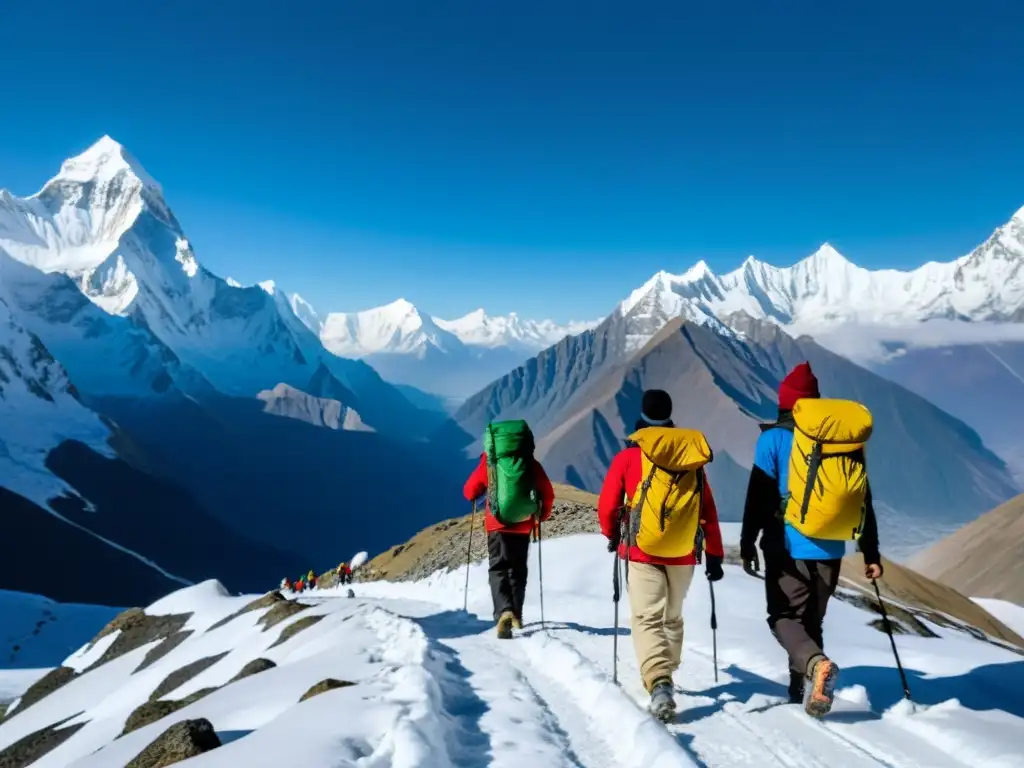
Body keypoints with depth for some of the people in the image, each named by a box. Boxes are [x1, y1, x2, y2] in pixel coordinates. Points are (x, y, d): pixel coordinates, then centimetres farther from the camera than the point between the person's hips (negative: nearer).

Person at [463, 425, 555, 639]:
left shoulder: (489, 461, 1)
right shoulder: (531, 462, 4)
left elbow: (469, 492, 6)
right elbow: (548, 493, 4)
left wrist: (480, 493, 29)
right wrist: (543, 515, 21)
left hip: (498, 523, -2)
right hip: (523, 524, 2)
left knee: (498, 568, -1)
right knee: (518, 569, 17)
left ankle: (504, 612, -24)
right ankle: (516, 615, 24)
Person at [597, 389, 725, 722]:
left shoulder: (628, 456, -4)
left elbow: (607, 506, 0)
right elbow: (708, 510, 6)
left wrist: (612, 536, 19)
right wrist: (714, 554, 12)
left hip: (642, 552, -4)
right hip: (684, 554, 4)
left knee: (648, 618, -4)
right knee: (672, 618, 21)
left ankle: (659, 684, -23)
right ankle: (663, 676, 33)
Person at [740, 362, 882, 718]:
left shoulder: (773, 438, -6)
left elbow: (758, 497, -11)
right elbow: (864, 501, 7)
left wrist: (747, 544, -5)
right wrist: (871, 553, 12)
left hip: (788, 548, -4)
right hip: (830, 549, 4)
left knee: (784, 617, 7)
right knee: (811, 619, 18)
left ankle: (816, 663, -19)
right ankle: (802, 689, 18)